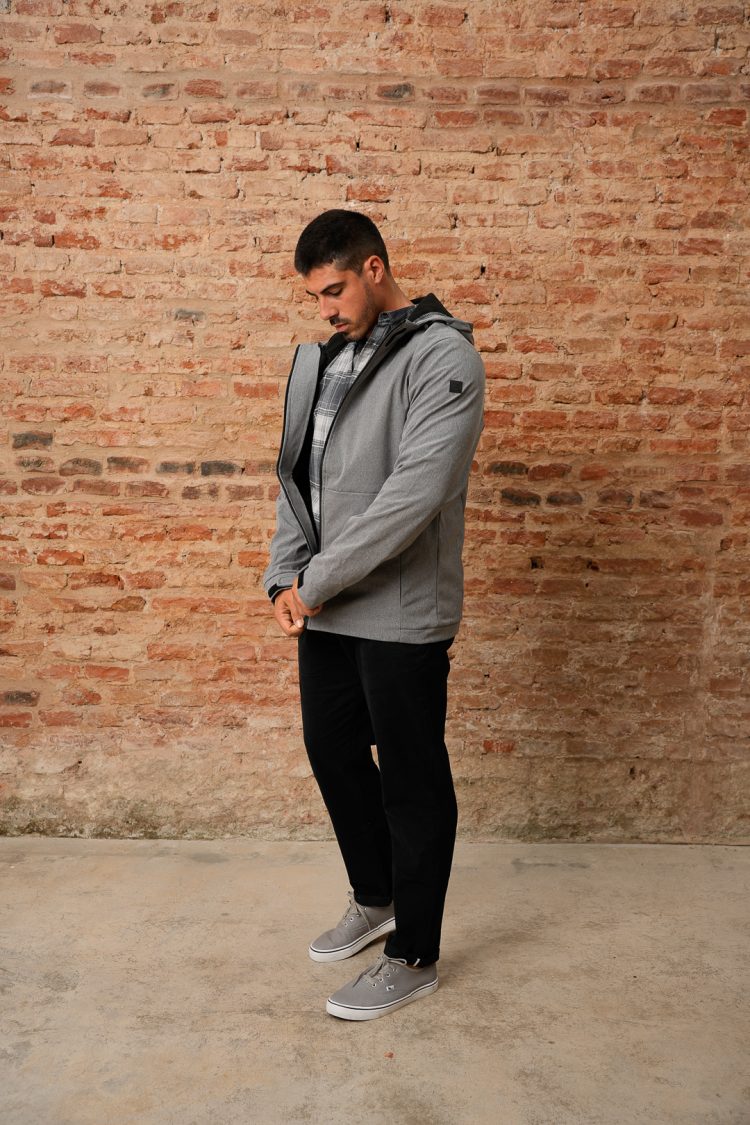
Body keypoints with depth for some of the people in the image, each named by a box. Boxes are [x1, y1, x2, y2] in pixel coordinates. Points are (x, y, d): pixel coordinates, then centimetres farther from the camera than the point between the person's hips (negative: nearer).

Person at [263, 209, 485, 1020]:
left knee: (412, 784, 5)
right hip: (325, 613, 8)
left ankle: (412, 959, 24)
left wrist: (317, 582, -17)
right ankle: (373, 901, 42)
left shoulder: (441, 356, -12)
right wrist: (286, 578, -2)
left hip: (401, 617, -8)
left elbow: (412, 493, -22)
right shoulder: (319, 358, 12)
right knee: (333, 752, 19)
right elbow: (294, 478, 12)